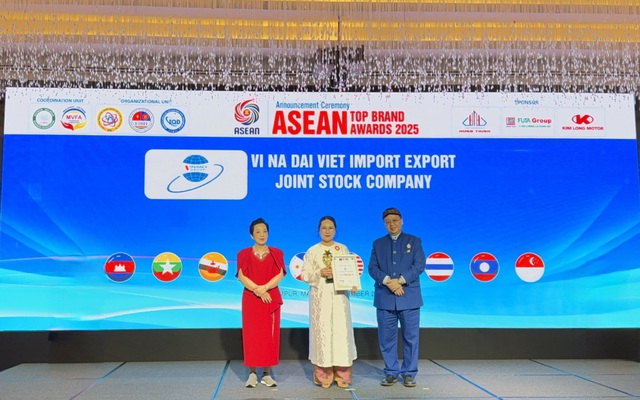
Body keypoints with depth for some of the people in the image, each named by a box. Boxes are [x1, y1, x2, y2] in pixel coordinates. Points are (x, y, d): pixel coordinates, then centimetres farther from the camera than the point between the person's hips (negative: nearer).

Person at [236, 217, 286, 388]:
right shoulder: (244, 254, 4)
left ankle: (267, 373, 8)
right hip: (251, 299, -1)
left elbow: (280, 275, -4)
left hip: (271, 299, 1)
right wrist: (257, 290, -18)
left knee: (269, 334, 0)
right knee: (251, 334, -1)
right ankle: (252, 373, 7)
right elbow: (241, 276, -6)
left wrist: (264, 288, -19)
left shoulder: (276, 253, 7)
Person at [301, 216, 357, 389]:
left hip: (339, 295, 1)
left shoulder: (343, 249, 9)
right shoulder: (312, 251, 5)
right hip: (320, 296, -1)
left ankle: (341, 375, 5)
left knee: (341, 331, -3)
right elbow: (305, 275, 2)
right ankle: (324, 375, 5)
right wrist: (319, 273, -15)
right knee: (322, 332, -3)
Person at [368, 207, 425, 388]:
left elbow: (419, 265, -3)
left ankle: (409, 373, 13)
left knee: (411, 337, 2)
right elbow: (372, 268, 3)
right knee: (386, 338, 4)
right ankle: (391, 373, 15)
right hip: (384, 298, 2)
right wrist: (388, 281, -14)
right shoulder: (378, 243, 13)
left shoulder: (414, 241, 8)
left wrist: (400, 280, -14)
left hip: (409, 297, -1)